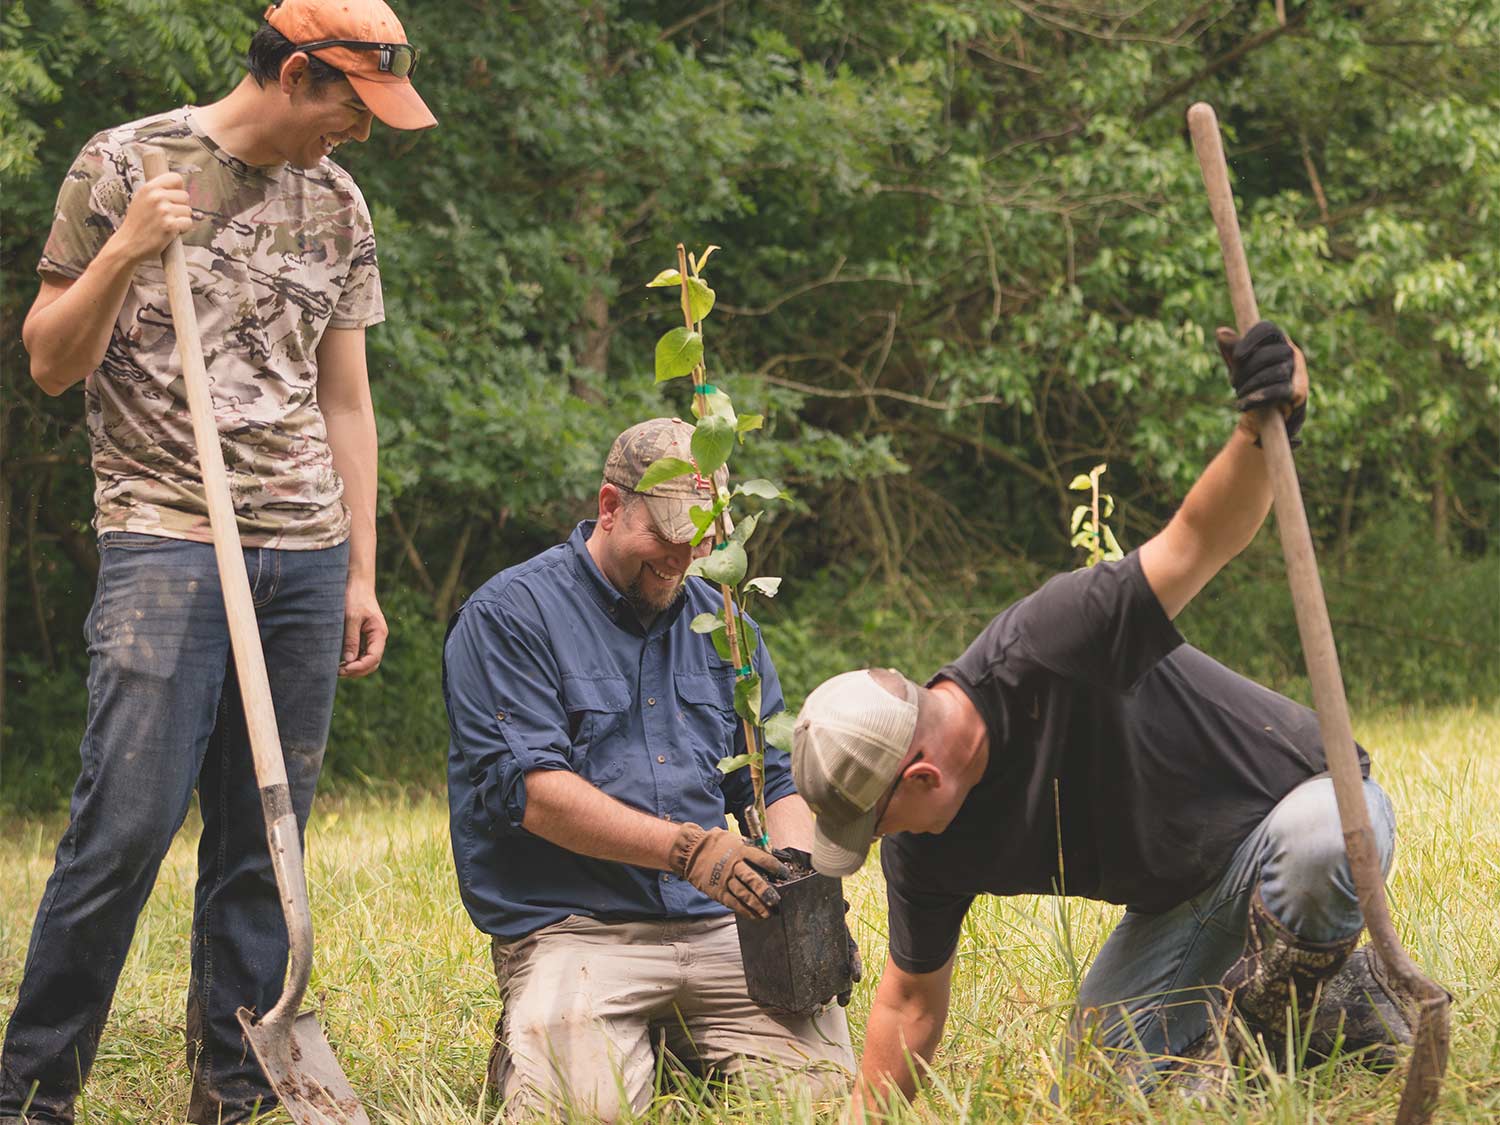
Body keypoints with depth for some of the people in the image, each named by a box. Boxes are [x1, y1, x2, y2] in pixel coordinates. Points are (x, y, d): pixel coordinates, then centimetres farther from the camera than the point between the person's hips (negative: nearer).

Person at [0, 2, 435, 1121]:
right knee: (126, 826, -11)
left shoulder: (337, 204, 15)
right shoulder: (124, 165, 1)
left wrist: (361, 576, 16)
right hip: (164, 535, -5)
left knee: (265, 838, 3)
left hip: (305, 548, 5)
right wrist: (125, 249, -14)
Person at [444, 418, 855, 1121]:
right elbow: (530, 790, -12)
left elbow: (777, 781, 19)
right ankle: (525, 1045, 7)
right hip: (571, 926, -5)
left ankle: (677, 1039, 12)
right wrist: (688, 850, -20)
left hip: (720, 928, 5)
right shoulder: (507, 617, -2)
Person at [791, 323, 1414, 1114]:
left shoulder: (1050, 648, -32)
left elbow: (1197, 541, -34)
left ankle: (1270, 1013, -12)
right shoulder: (924, 844, -10)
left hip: (1310, 803, -7)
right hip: (1180, 903, 7)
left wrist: (1262, 432, -53)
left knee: (1313, 842, -43)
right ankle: (1332, 1014, 13)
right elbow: (909, 1002, 3)